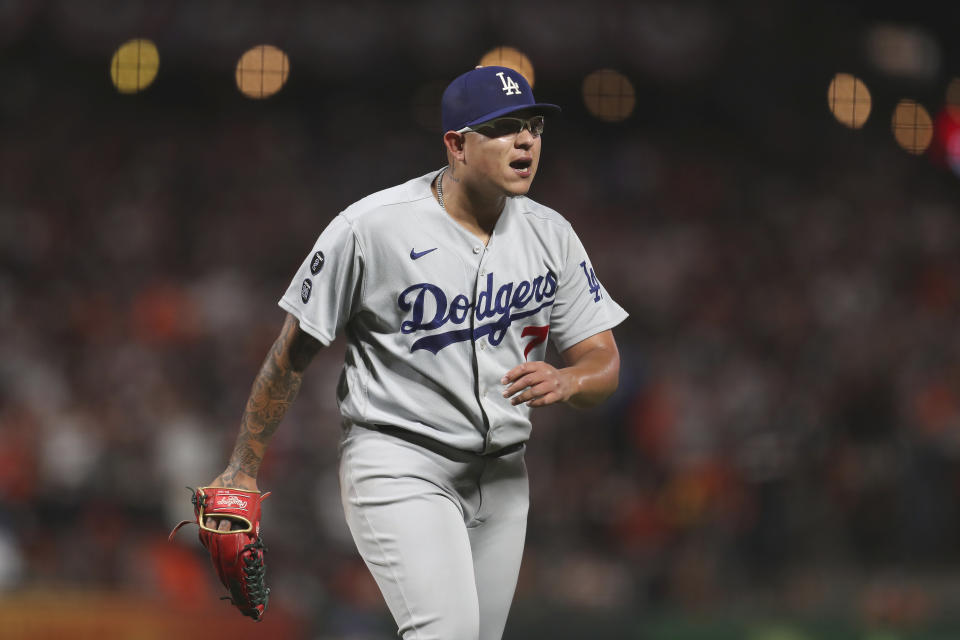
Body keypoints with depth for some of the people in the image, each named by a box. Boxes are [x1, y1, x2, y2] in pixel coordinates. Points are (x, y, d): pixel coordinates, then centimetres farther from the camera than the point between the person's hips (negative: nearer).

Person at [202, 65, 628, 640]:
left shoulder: (550, 235, 2)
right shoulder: (371, 227, -13)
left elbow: (605, 365, 3)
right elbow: (294, 351, -4)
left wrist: (564, 382, -22)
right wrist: (245, 469, 1)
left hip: (501, 476, 6)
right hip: (397, 463, -6)